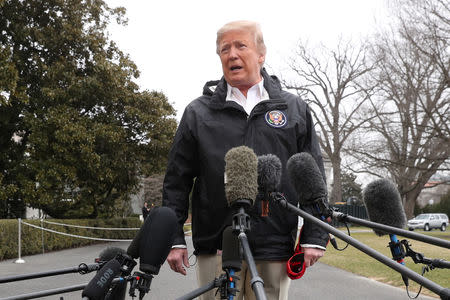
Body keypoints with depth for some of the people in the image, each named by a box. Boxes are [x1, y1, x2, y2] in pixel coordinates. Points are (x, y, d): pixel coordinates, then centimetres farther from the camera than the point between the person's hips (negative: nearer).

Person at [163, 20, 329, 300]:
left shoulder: (295, 109, 10)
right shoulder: (198, 112, 9)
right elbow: (176, 180, 8)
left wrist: (314, 237, 2)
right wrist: (174, 239, 3)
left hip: (274, 247, 1)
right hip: (216, 247, 0)